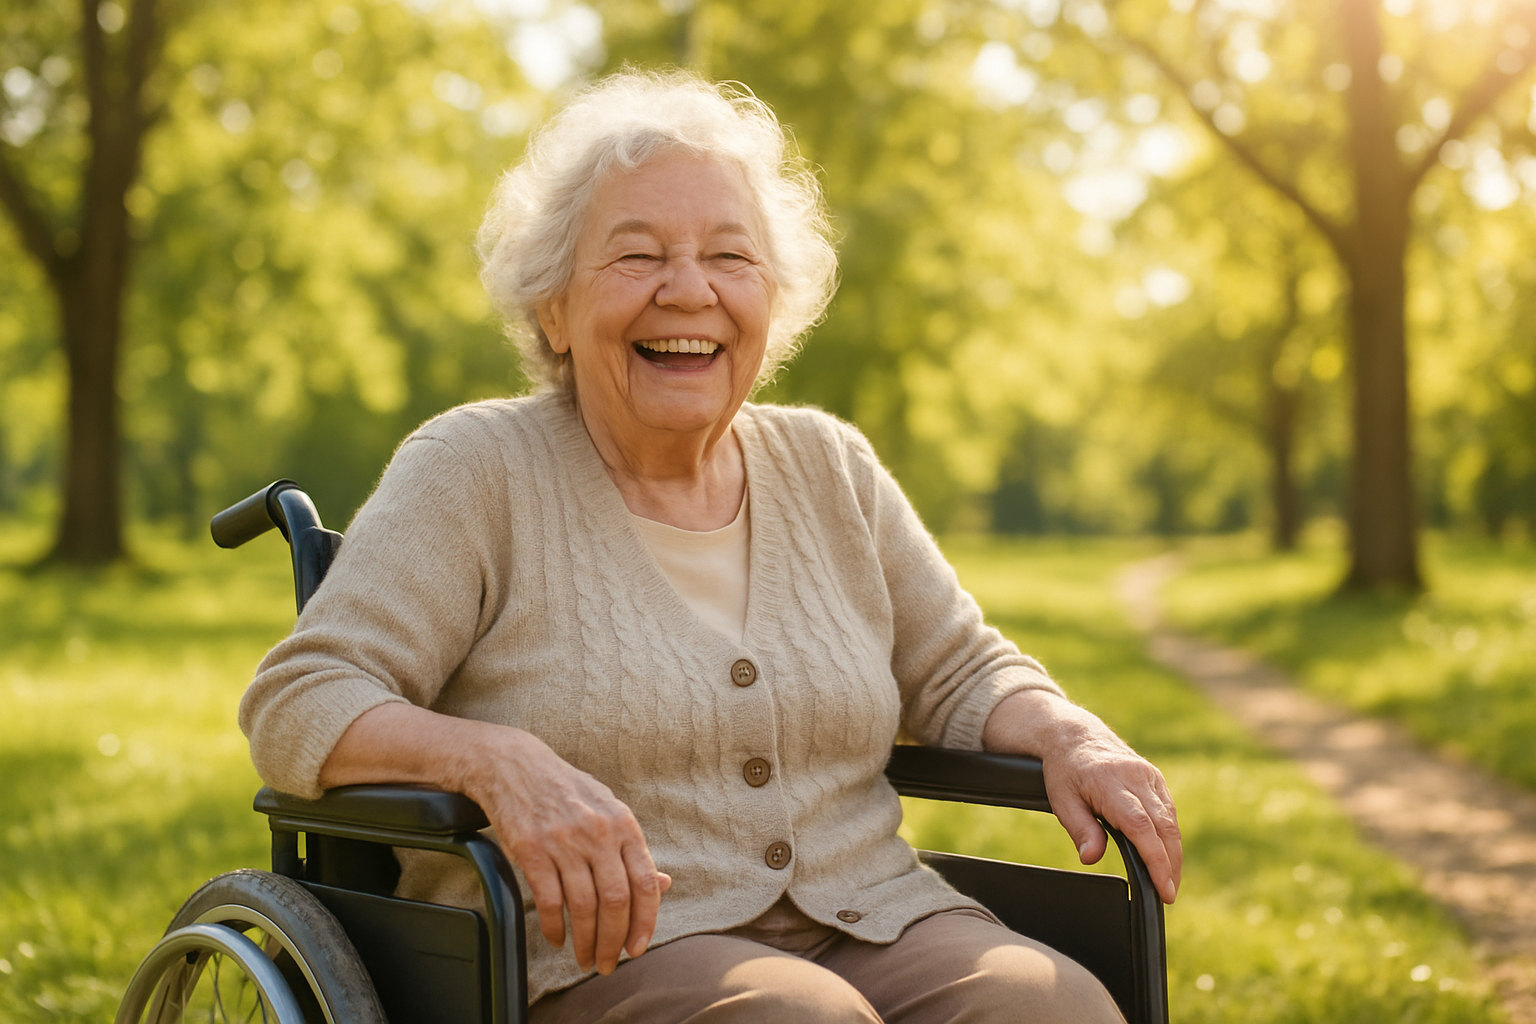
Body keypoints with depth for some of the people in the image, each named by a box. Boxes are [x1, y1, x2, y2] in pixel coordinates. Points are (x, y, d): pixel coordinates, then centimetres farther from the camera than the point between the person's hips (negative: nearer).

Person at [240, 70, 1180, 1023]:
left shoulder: (829, 466, 13)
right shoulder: (475, 470, -1)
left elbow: (961, 673, 19)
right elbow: (299, 703, -9)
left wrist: (1072, 737, -4)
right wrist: (500, 762, -28)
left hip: (875, 929, 5)